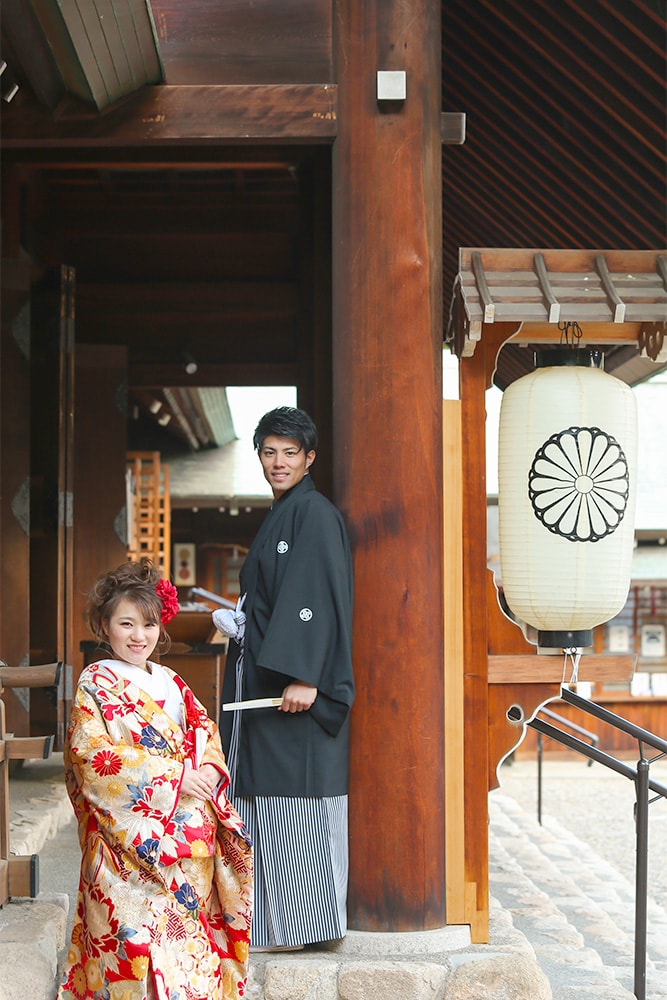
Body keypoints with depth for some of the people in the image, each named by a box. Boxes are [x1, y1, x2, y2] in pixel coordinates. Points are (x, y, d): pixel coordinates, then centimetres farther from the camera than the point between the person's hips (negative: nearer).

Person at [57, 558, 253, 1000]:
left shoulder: (170, 682, 15)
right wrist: (173, 779, -16)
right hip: (129, 837, -6)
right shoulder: (96, 683, -4)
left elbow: (204, 729, 17)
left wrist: (208, 770, -7)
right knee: (136, 926, -9)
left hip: (190, 834, 6)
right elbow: (93, 753, -14)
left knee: (189, 926, 6)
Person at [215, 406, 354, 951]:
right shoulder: (279, 516, 20)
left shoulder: (315, 513, -9)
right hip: (262, 676, 10)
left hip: (296, 681, -10)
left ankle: (303, 921, 3)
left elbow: (319, 598, -18)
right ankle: (271, 924, 15)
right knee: (265, 794, 10)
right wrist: (239, 622, 13)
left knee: (294, 793, -5)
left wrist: (303, 676, -24)